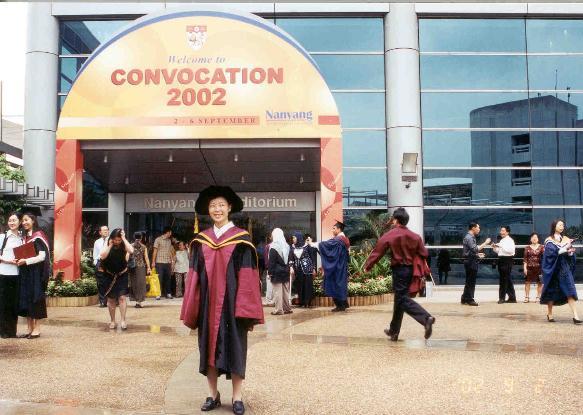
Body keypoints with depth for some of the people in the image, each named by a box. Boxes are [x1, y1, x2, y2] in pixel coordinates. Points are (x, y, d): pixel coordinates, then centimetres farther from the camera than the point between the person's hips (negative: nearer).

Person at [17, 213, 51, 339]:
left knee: (35, 298, -4)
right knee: (25, 299, 6)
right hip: (25, 273, 8)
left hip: (36, 272, -7)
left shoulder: (38, 236, -8)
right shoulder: (25, 237, 15)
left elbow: (42, 256, -16)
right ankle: (30, 328, 12)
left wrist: (26, 261, -21)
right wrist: (19, 260, 0)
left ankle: (37, 329, 2)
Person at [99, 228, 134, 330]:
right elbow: (102, 256, -20)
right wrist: (110, 245, -18)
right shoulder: (108, 246, -5)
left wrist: (124, 238, -23)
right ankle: (112, 321, 19)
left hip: (122, 275, -2)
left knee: (122, 297, -11)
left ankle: (123, 320, -8)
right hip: (110, 276, 2)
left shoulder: (124, 245, -8)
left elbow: (131, 251, -30)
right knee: (111, 299, 8)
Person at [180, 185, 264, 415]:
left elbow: (247, 276, -7)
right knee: (209, 347, 8)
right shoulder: (200, 240, 7)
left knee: (235, 347, 2)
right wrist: (192, 307, 2)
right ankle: (213, 395, 20)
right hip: (208, 303, 3)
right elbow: (194, 276, 7)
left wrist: (245, 308, -12)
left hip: (231, 302, -3)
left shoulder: (242, 239, -3)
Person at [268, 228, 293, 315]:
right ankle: (287, 308, 17)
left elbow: (271, 262, -13)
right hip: (285, 272, 6)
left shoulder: (273, 247, -12)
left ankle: (279, 309, -3)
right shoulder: (287, 246, 8)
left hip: (276, 272, -6)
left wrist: (270, 272, -8)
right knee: (285, 291, 12)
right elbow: (288, 260, 12)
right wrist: (287, 269, 16)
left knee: (278, 291, -3)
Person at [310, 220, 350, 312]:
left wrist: (313, 244, -11)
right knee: (341, 283, 14)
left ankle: (340, 305, -1)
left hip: (337, 267, -10)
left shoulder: (338, 239, -17)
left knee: (336, 283, -4)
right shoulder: (345, 239, 12)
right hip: (342, 266, 10)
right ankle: (344, 303, 20)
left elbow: (326, 244, -21)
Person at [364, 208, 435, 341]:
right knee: (399, 299, 15)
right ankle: (394, 331, 24)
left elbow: (377, 252, -5)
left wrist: (367, 266, 6)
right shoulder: (415, 236, 5)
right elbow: (424, 253, 5)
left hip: (399, 270, -6)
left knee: (403, 299, -7)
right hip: (410, 270, 6)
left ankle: (426, 318, -29)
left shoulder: (389, 236, -8)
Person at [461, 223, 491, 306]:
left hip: (472, 261, 10)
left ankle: (465, 299, 19)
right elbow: (475, 249, -25)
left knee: (469, 281, 14)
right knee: (471, 281, -5)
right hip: (470, 262, -10)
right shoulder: (469, 238, -15)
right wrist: (485, 243, -20)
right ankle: (469, 300, 1)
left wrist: (478, 254, 12)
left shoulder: (471, 237, 17)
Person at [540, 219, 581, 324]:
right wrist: (564, 249, -21)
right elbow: (551, 253, -16)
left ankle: (575, 316, -15)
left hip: (564, 268, 3)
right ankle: (550, 314, 20)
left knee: (570, 291, -9)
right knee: (551, 291, 4)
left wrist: (570, 252, -14)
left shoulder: (566, 239, 10)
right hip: (553, 268, -3)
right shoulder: (549, 240, -2)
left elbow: (571, 254, 8)